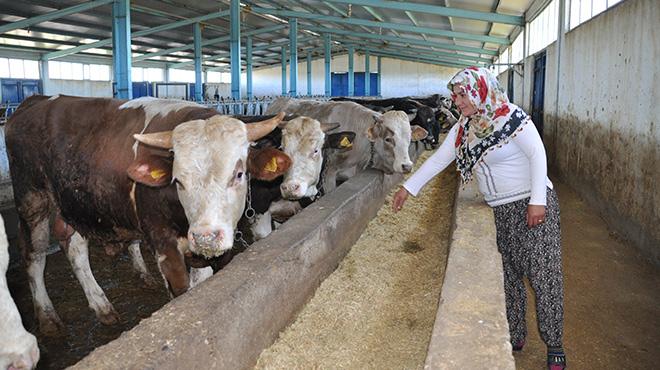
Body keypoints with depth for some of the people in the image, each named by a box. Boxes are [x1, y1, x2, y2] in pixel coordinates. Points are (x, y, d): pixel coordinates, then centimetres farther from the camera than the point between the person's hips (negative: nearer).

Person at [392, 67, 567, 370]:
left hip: (533, 206, -6)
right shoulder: (463, 129, 7)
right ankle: (515, 337, 26)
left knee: (544, 274, -3)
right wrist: (408, 188, 3)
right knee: (508, 275, 11)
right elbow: (437, 160, 8)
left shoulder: (512, 118, -12)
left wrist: (537, 201, -20)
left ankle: (554, 345, 11)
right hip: (499, 211, 6)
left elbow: (538, 155, -14)